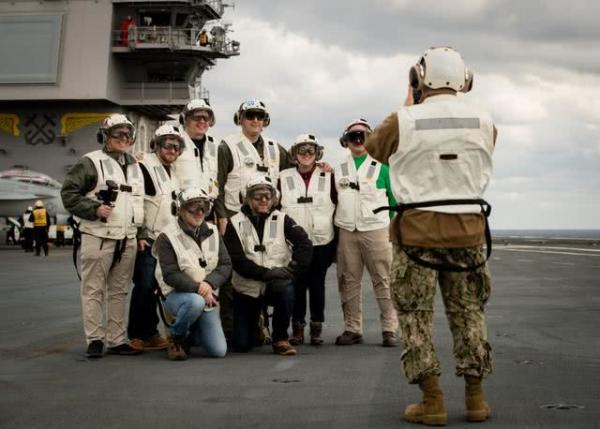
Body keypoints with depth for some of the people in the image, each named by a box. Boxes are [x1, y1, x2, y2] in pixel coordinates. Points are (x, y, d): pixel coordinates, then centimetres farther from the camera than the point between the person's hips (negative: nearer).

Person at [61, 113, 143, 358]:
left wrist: (140, 230, 18)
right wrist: (94, 209, -17)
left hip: (128, 239, 6)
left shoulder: (135, 166, 18)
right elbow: (69, 193, -8)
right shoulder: (91, 162, -4)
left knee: (120, 291, 10)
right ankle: (95, 340, 5)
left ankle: (117, 340, 16)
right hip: (99, 237, -6)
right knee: (93, 290, -2)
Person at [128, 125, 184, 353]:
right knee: (144, 287, -7)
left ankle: (150, 333, 17)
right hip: (148, 240, -8)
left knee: (162, 286, 9)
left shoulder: (172, 172, 18)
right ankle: (138, 336, 1)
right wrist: (138, 235, -17)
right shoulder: (144, 168, -9)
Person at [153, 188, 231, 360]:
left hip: (207, 296, 5)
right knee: (195, 302, -41)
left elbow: (226, 265, 0)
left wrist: (209, 283, -19)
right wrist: (198, 288, -23)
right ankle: (176, 338, -10)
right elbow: (170, 275, -16)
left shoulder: (212, 233, 6)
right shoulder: (168, 237, -10)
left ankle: (190, 335, 28)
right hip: (176, 294, -4)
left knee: (218, 351, -6)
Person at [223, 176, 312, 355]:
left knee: (286, 290, -37)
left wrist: (292, 270, -23)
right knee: (241, 344, -2)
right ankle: (256, 326, 35)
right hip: (247, 288, 0)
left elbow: (305, 245, -10)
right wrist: (265, 273, -23)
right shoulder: (235, 223, -3)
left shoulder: (282, 220, 0)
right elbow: (237, 260, -13)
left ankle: (281, 339, -14)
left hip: (277, 284, 0)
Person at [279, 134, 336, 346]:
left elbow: (338, 206, 8)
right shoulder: (284, 178, 5)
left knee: (318, 284, 4)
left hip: (322, 241, 0)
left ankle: (316, 328, 11)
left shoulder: (328, 177, 5)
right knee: (297, 285, 2)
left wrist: (336, 238, 4)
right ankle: (297, 328, 10)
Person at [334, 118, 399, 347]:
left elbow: (394, 199, 7)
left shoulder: (381, 167, 6)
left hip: (376, 230, -3)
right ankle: (352, 329, 13)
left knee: (383, 281, -5)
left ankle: (389, 330, 0)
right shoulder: (339, 170, 15)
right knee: (349, 282, 5)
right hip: (346, 232, 3)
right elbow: (334, 200, 18)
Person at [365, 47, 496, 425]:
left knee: (416, 315, 6)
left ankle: (433, 403, 5)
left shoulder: (405, 121, -8)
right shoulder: (484, 121, 1)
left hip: (419, 228, -3)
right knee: (468, 312, 13)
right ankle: (476, 398, 17)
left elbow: (374, 147, 12)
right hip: (469, 227, 3)